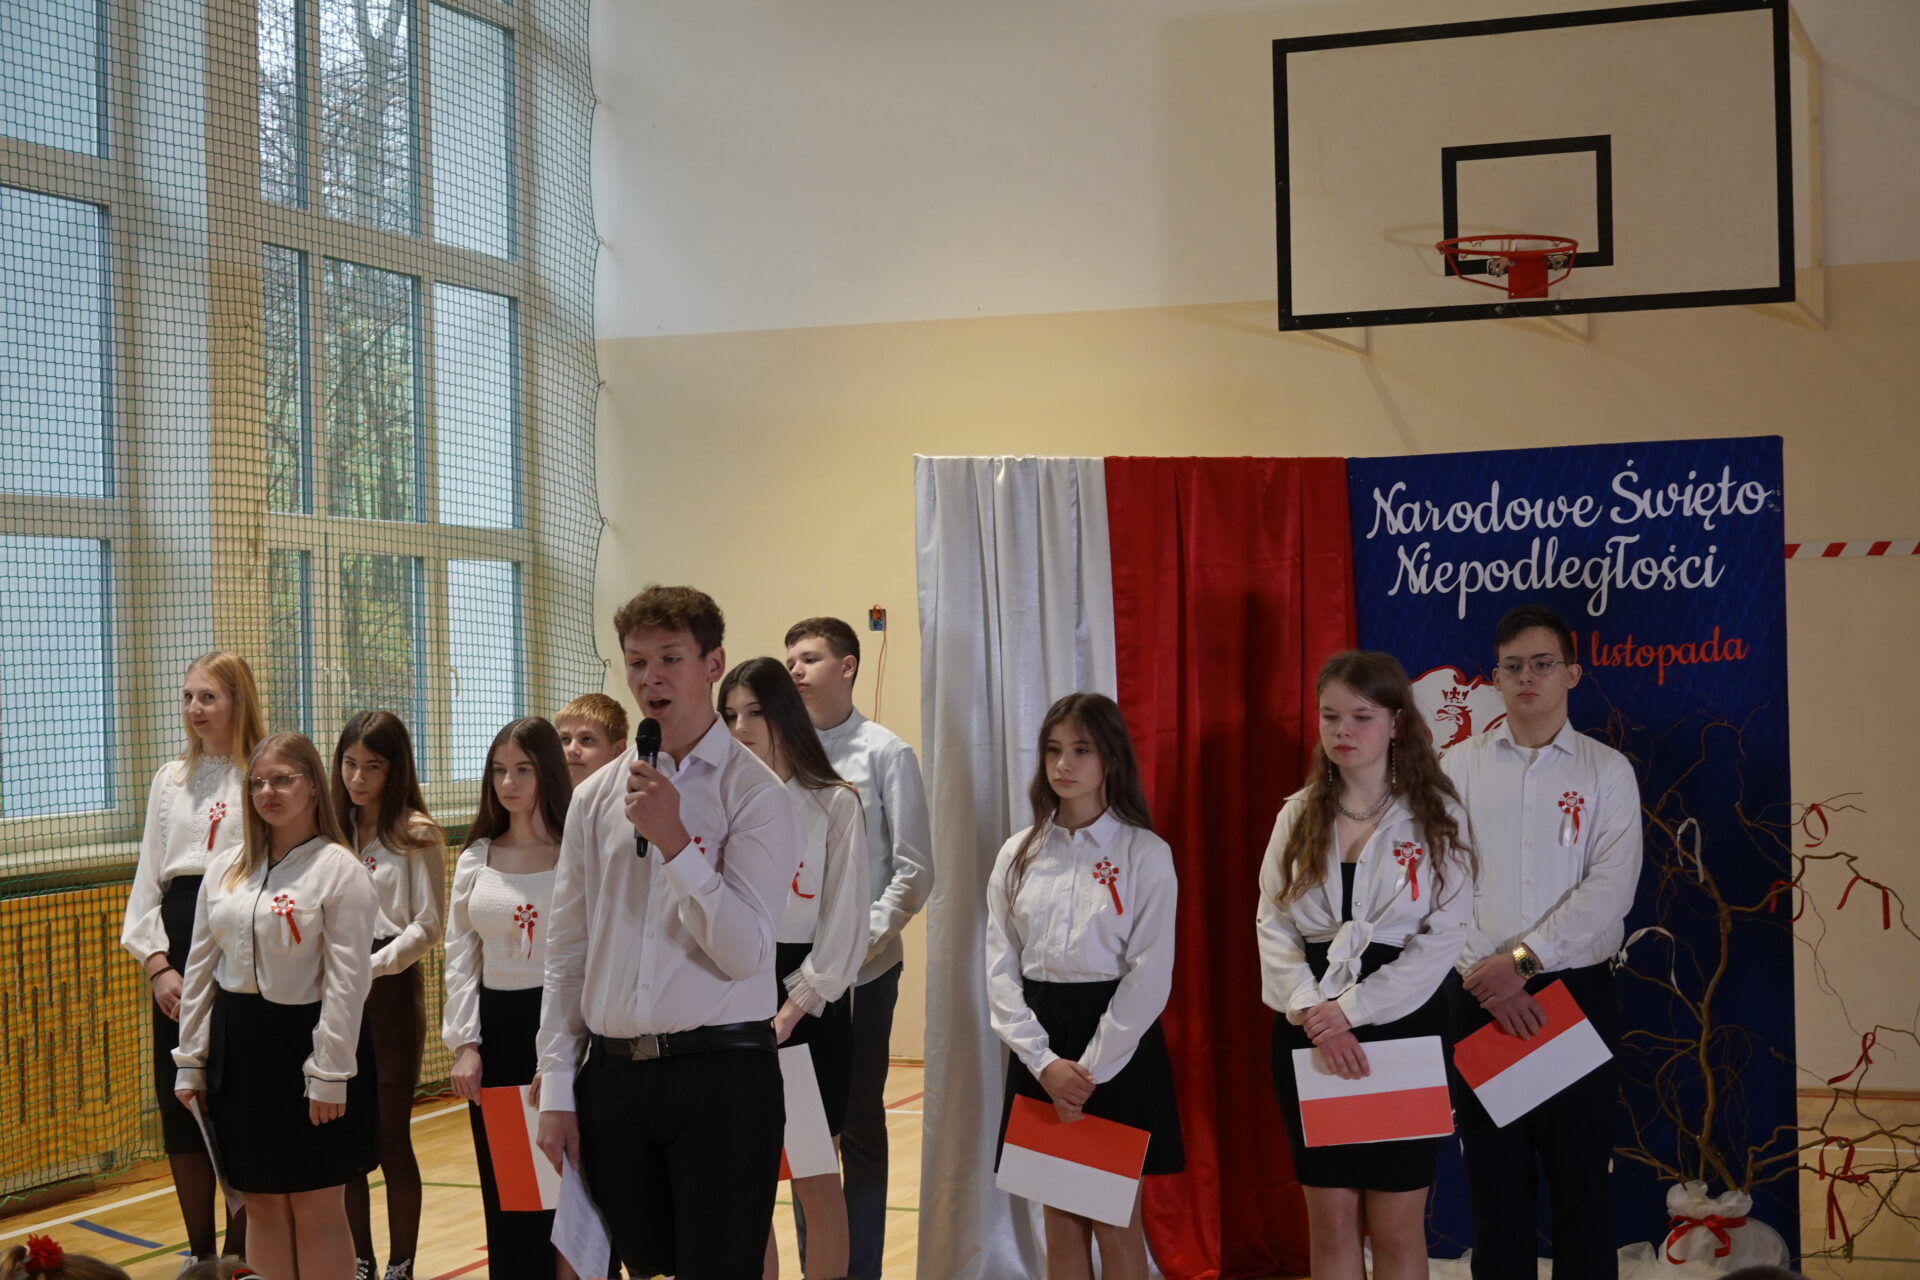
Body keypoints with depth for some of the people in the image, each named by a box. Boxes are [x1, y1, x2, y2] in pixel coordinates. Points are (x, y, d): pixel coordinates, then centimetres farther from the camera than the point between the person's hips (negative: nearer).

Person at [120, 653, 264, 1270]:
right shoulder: (170, 779, 13)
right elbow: (148, 877, 13)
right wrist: (158, 964, 2)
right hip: (177, 947, 5)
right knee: (179, 1100, 7)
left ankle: (239, 1250, 13)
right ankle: (200, 1250, 19)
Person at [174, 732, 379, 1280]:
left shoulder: (340, 869, -9)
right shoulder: (226, 869, 7)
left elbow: (347, 980, -12)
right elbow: (201, 968, 11)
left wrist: (331, 1074, -15)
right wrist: (191, 1060, 9)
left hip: (305, 1041, -5)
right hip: (237, 1044, 5)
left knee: (316, 1209, 3)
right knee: (263, 1205, 12)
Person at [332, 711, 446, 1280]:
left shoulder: (415, 834, -5)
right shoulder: (332, 832, 9)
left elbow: (428, 925, -7)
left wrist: (373, 966, -16)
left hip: (391, 987, -5)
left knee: (391, 1137, 1)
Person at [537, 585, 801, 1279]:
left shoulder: (754, 793, -4)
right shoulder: (595, 798, 9)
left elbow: (747, 951, -13)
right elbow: (566, 953, 11)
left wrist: (674, 840, -20)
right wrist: (558, 1089, 7)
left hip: (720, 1072, -4)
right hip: (613, 1072, 4)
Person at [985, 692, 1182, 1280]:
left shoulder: (1146, 854, -5)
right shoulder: (1017, 854, 5)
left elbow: (1149, 976, -10)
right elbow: (1001, 969, 3)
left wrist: (1091, 1068, -12)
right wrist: (1043, 1061, -9)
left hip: (1118, 1046, -3)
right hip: (1040, 1048, 4)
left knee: (1115, 1222, 2)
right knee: (1061, 1222, 9)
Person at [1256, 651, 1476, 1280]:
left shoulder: (1437, 816, -2)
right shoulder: (1297, 816, 7)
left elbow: (1448, 934, -10)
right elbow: (1273, 926, 2)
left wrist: (1353, 1009, -16)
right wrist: (1312, 1011, -15)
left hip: (1402, 1025, -3)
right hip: (1311, 1032, 3)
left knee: (1396, 1226, 2)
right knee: (1331, 1220, 7)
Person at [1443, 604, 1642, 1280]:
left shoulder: (1607, 771, 2)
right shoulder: (1458, 767, 5)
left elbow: (1610, 889, -10)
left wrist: (1520, 957, -17)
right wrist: (1487, 975, -13)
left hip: (1577, 991, -1)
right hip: (1480, 997, 1)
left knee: (1581, 1178, 5)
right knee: (1494, 1179, 7)